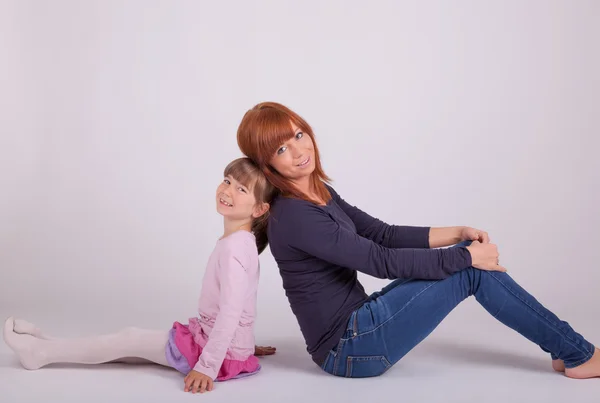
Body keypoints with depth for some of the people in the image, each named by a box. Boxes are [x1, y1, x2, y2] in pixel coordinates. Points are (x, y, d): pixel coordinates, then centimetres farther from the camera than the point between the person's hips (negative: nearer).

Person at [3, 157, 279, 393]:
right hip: (221, 343, 8)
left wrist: (207, 367, -26)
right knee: (134, 342, 11)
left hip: (222, 352, -8)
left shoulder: (234, 247, -24)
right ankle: (48, 348, 18)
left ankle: (43, 352, 11)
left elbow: (231, 312, -28)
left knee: (131, 339, -1)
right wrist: (245, 346, 22)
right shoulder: (237, 242, 8)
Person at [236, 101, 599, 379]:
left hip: (356, 328, 9)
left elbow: (383, 234, 9)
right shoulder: (293, 216, -21)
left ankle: (566, 349, 10)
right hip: (349, 349, -9)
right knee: (472, 270, -11)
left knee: (469, 257, 2)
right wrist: (466, 255, -13)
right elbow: (381, 261, -21)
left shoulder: (319, 193, 9)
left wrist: (458, 234, 0)